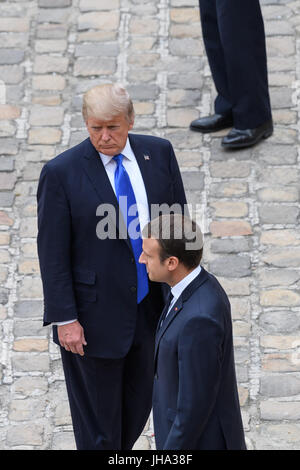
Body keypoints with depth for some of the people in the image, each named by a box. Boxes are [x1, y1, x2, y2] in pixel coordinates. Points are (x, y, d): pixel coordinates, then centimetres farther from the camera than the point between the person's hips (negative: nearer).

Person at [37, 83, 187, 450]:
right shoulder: (61, 172, -15)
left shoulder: (159, 153, -2)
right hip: (95, 316, -4)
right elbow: (52, 253, -12)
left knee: (139, 405, 19)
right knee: (98, 420, 8)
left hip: (151, 306, 5)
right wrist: (65, 319, -13)